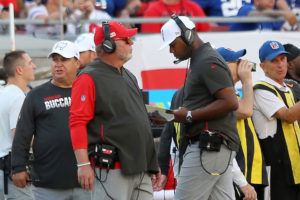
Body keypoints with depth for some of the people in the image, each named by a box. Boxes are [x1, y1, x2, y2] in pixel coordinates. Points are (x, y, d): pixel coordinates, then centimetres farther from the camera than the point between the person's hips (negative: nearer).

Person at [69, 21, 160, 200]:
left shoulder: (129, 77, 22)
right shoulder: (89, 79, -6)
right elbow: (77, 123, -13)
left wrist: (153, 164, 23)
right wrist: (83, 164, -21)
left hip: (141, 168, 9)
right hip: (112, 170, -9)